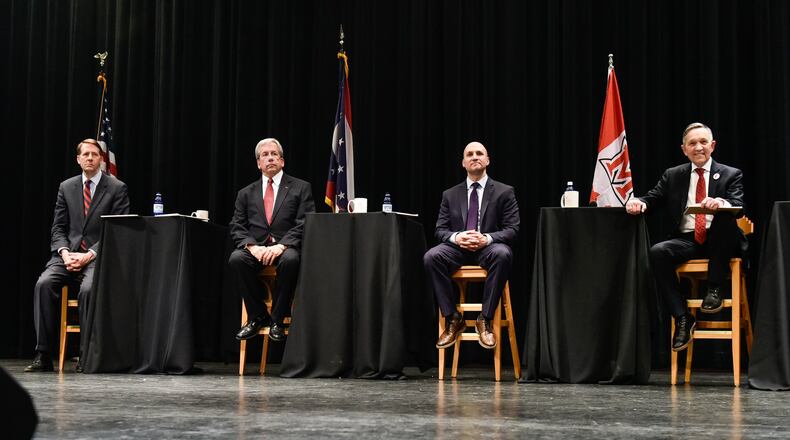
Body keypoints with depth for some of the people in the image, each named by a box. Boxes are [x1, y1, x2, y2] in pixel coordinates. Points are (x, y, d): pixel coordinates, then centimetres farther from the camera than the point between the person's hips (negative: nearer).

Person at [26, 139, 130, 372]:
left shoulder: (117, 188, 2)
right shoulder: (66, 187, 14)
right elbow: (58, 228, 12)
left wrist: (90, 255, -14)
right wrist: (64, 252, -8)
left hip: (99, 257, -3)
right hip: (68, 254, 4)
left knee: (88, 288, -34)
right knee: (44, 283, -25)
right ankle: (43, 355, -24)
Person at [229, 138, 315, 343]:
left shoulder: (300, 188, 10)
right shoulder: (246, 193, 18)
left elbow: (305, 224, -2)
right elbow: (237, 227, 10)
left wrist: (281, 245, -17)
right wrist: (251, 245, -12)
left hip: (286, 248, -2)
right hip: (255, 248, 2)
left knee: (290, 260, -37)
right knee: (236, 259, -31)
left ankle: (277, 320, -20)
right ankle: (258, 316, -13)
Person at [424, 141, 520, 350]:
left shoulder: (504, 192, 8)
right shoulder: (450, 195, 15)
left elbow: (512, 230, 1)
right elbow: (440, 230, 10)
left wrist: (486, 238, -19)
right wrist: (456, 237, -15)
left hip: (489, 248, -2)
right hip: (457, 247, 2)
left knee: (503, 254, -39)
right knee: (431, 257, -31)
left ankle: (485, 320, -28)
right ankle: (453, 319, -20)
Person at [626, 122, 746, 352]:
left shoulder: (731, 175, 8)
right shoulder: (673, 176, 17)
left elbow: (738, 206, -8)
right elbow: (653, 198, 10)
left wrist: (721, 203, -33)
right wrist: (639, 202, -16)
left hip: (718, 241, -2)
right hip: (686, 240, 2)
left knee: (724, 214, -34)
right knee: (657, 252, -28)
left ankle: (714, 289, -22)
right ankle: (683, 319, -21)